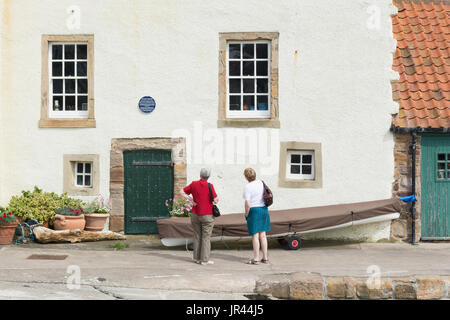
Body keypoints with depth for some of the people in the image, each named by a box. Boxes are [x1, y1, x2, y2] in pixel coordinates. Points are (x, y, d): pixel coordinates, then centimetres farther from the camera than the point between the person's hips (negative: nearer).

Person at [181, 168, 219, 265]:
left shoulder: (194, 184, 1)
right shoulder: (209, 186, -12)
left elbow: (182, 192, 9)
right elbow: (216, 200, -10)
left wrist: (191, 200, 4)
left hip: (195, 215, 4)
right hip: (207, 215, -4)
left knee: (197, 236, 13)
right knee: (206, 237, 1)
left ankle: (197, 258, 16)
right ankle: (204, 259, 1)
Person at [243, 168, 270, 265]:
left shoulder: (248, 187, -15)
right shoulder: (260, 182, 6)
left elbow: (248, 204, -19)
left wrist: (246, 214, -4)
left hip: (254, 210, -7)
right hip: (264, 209, 7)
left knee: (255, 236, -2)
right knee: (263, 235, 11)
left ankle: (256, 259, 1)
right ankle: (265, 258, 15)